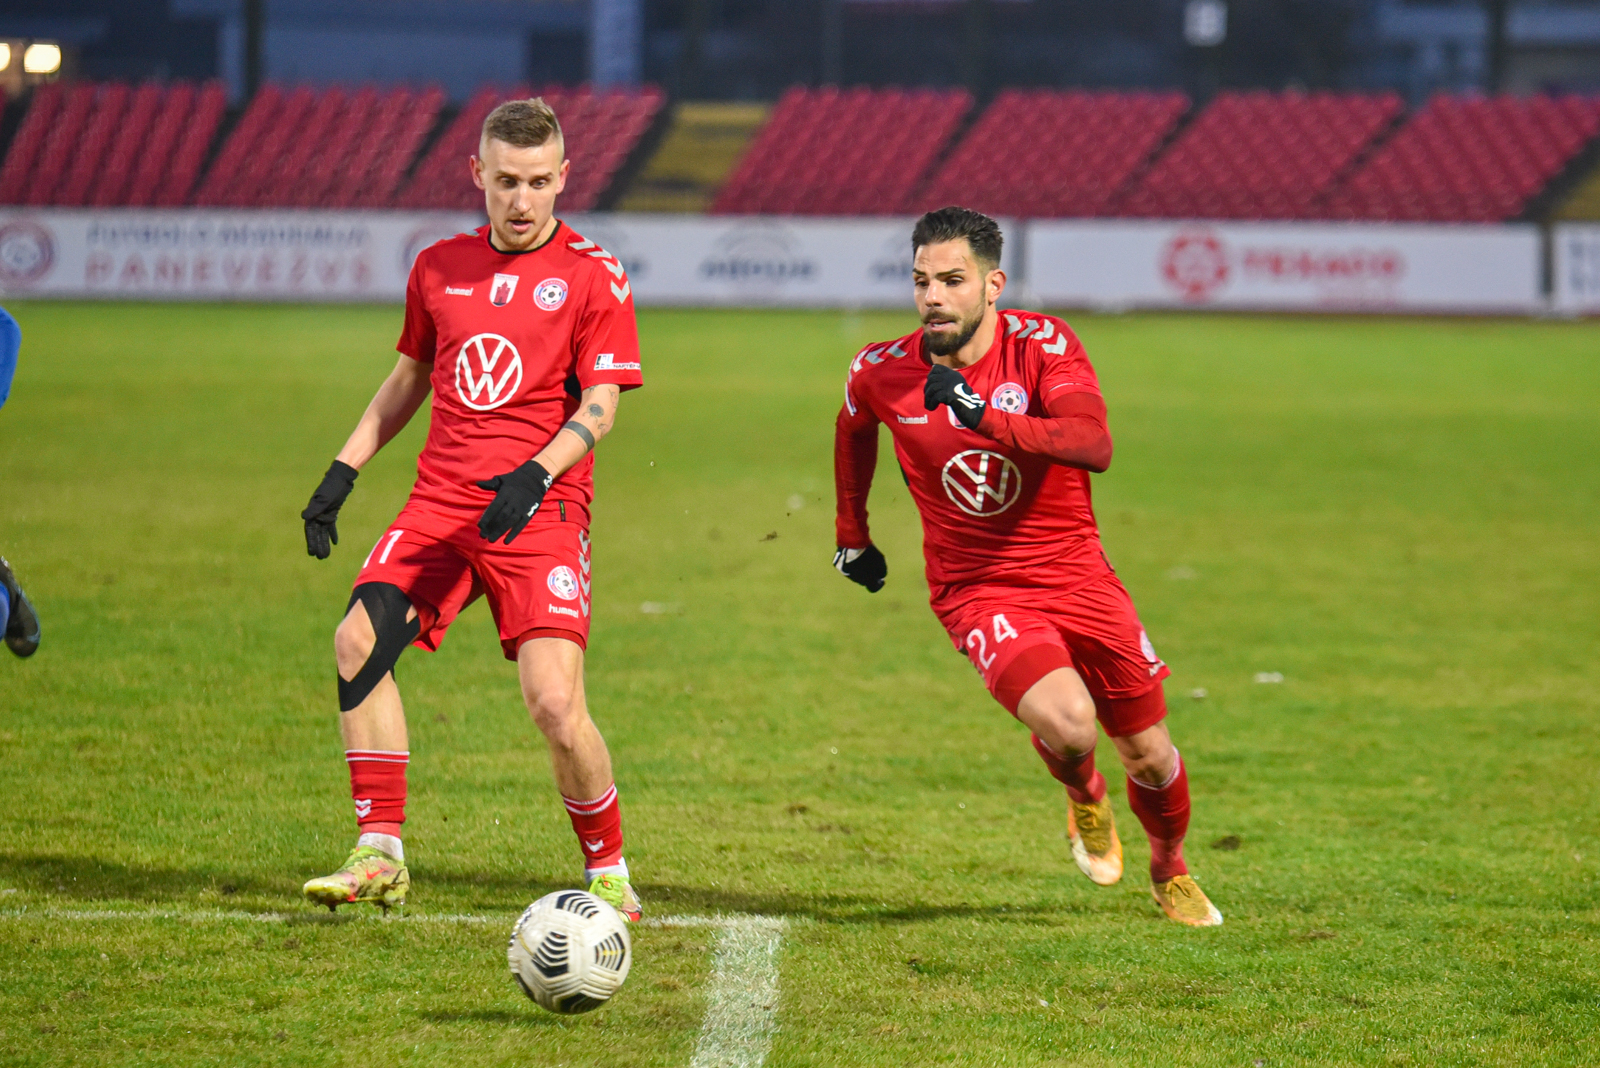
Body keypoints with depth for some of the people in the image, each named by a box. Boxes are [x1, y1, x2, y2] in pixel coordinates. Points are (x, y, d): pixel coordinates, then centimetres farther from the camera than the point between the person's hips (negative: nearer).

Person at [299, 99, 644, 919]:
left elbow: (599, 407, -7)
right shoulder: (440, 267, 13)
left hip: (540, 513, -4)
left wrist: (535, 475, -23)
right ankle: (380, 855, -9)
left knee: (556, 705, -17)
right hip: (439, 502, 4)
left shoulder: (592, 276, -2)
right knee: (359, 641, -17)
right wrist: (342, 472, 19)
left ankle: (608, 874, 5)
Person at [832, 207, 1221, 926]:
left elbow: (1094, 445, -32)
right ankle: (1084, 800, 10)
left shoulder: (1042, 346, -15)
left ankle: (1170, 871, 41)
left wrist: (985, 418, -43)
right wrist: (851, 535, 25)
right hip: (976, 590, -1)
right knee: (1065, 723, -27)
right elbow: (853, 428, 18)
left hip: (1076, 576, 1)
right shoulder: (883, 372, -7)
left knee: (1150, 758, 8)